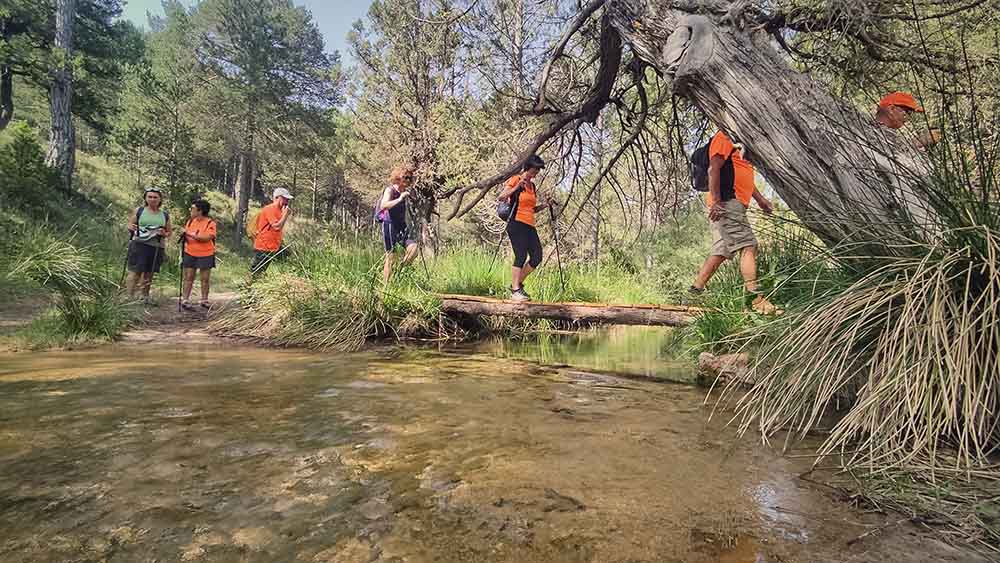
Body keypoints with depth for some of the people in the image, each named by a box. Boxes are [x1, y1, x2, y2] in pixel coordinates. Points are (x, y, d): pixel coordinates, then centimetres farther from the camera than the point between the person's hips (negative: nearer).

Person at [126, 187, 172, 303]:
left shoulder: (165, 215, 10)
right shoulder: (139, 211, 5)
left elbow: (169, 232, 16)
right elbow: (130, 224, 11)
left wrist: (164, 234, -6)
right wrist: (131, 227, -12)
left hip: (156, 248, 2)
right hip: (139, 245, -2)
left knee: (149, 273, 9)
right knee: (135, 272, -9)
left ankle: (145, 296, 21)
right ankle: (130, 296, -7)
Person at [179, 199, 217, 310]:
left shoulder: (210, 223, -11)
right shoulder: (190, 221, 5)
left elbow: (206, 238, -23)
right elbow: (185, 237, 14)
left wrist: (190, 234, -23)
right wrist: (183, 235, -6)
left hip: (205, 255, -4)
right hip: (190, 254, 4)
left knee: (205, 279, 7)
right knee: (188, 277, 4)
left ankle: (204, 300, 18)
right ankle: (185, 300, 8)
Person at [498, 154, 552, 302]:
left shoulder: (532, 185, 20)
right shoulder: (515, 180, 0)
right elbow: (501, 197, -10)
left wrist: (544, 205, 10)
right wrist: (517, 187, -20)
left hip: (530, 226, 8)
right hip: (517, 224, -8)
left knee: (537, 257, 1)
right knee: (521, 256, -14)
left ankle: (517, 284, 14)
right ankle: (515, 291, -8)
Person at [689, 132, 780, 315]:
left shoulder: (740, 144, 28)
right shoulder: (724, 137, -3)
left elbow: (744, 177, 33)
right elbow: (713, 169, -14)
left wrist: (760, 198, 24)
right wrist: (716, 201, -22)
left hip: (735, 205, 10)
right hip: (726, 202, -10)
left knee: (721, 251, 8)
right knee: (748, 245, -14)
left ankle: (695, 290, 10)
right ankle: (755, 298, -15)